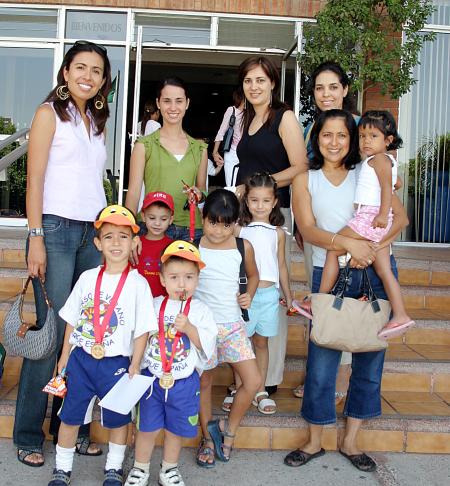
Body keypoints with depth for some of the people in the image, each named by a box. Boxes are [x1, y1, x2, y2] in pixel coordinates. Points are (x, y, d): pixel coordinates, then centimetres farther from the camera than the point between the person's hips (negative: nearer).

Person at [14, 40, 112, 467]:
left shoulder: (97, 121, 18)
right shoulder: (50, 113, 1)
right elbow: (34, 179, -5)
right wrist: (35, 237, -13)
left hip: (93, 232, 6)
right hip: (57, 229, -5)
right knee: (53, 332, -5)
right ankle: (28, 436, 9)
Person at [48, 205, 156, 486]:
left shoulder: (137, 284, -8)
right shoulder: (88, 278, 1)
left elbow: (143, 330, -8)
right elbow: (72, 320, 9)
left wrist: (135, 366, -11)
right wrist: (65, 356, 9)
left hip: (116, 362, -2)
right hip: (81, 358, 3)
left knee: (117, 418, 12)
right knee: (70, 415, 11)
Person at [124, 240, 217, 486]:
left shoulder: (200, 310, -5)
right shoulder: (153, 306, -1)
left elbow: (207, 346, -11)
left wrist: (189, 328, -24)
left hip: (184, 381, 0)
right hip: (152, 378, 1)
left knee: (176, 429, 14)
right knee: (147, 427, 10)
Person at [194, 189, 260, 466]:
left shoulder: (243, 247, -1)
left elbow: (253, 274, 17)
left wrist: (249, 296, 0)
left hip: (233, 324, 2)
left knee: (253, 382, -6)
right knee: (204, 382, 9)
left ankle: (228, 430, 18)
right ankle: (208, 438, 30)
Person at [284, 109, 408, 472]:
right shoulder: (306, 180, 7)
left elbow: (400, 216, 1)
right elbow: (307, 229, -7)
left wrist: (378, 245, -17)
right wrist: (348, 244, -24)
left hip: (375, 271, 2)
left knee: (370, 356, 7)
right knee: (322, 357, 0)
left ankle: (350, 441, 24)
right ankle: (315, 442, 19)